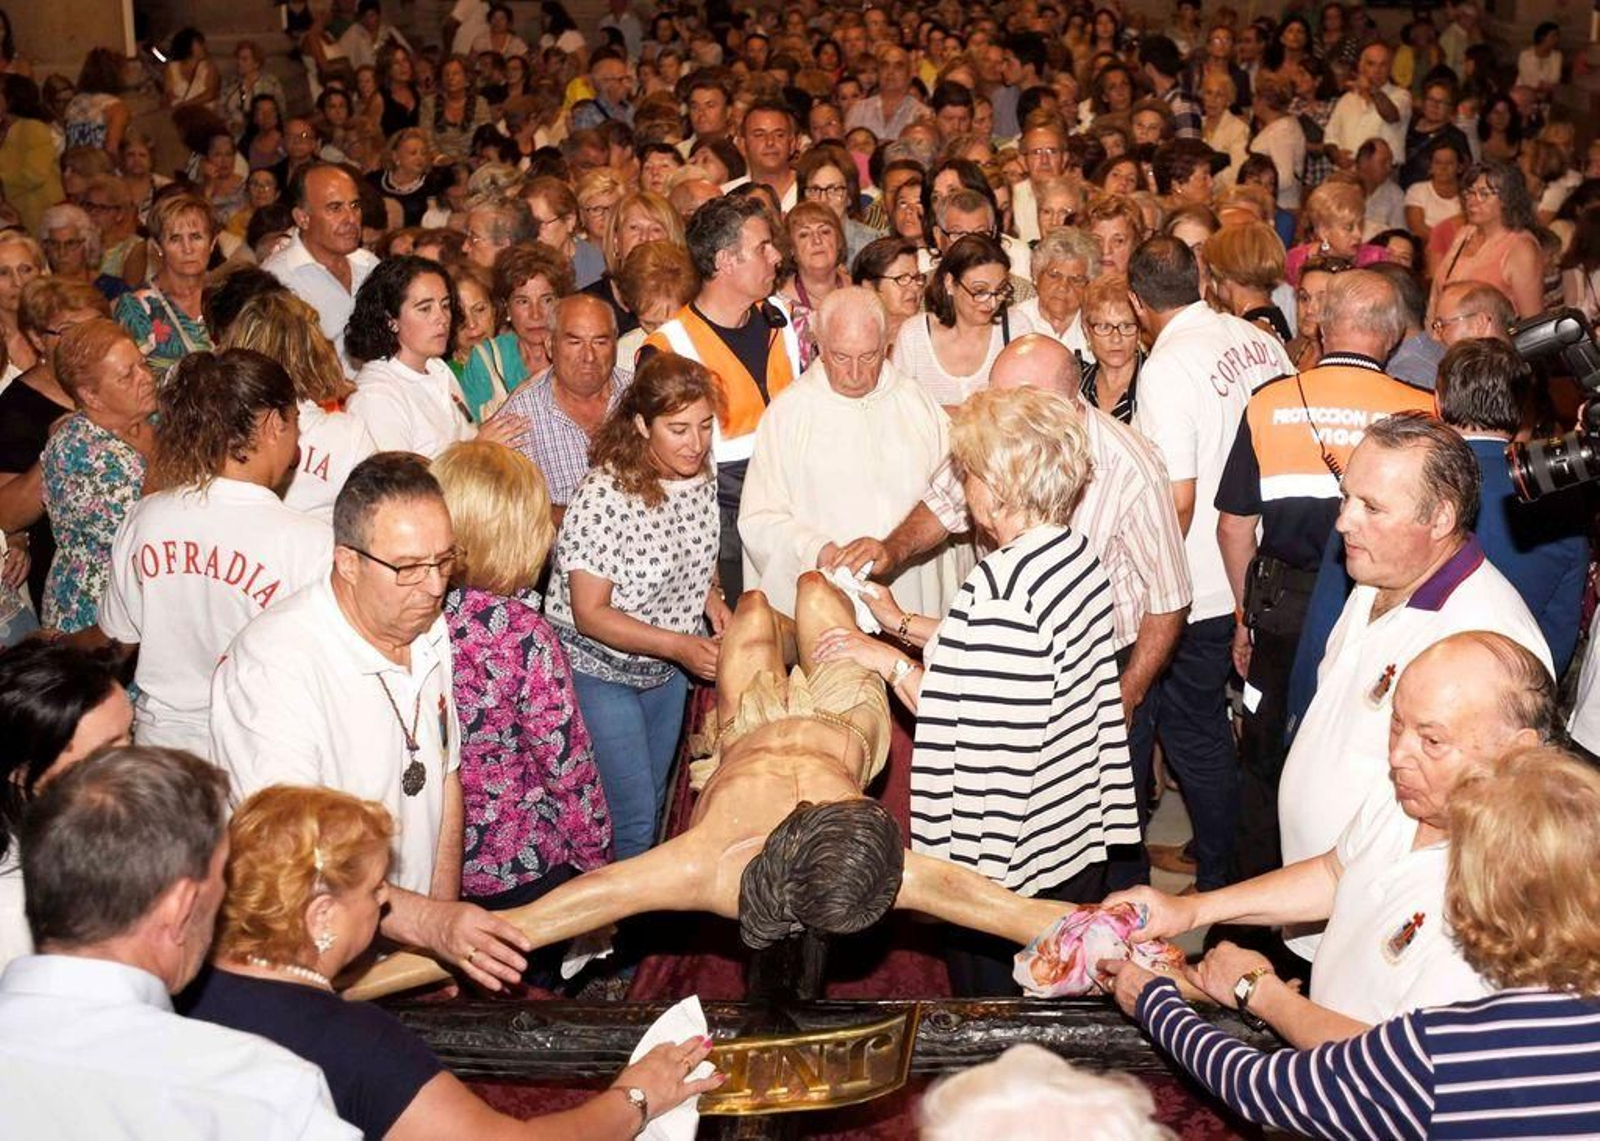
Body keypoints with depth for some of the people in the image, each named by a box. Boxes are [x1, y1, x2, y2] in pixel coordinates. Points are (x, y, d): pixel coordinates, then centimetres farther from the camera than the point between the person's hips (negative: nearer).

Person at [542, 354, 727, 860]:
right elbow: (590, 614, -24)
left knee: (654, 805, 21)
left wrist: (712, 597, -4)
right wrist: (681, 646, -30)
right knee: (631, 819, -4)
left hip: (665, 670, 7)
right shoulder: (604, 496, -28)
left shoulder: (702, 477, -6)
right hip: (598, 672, -7)